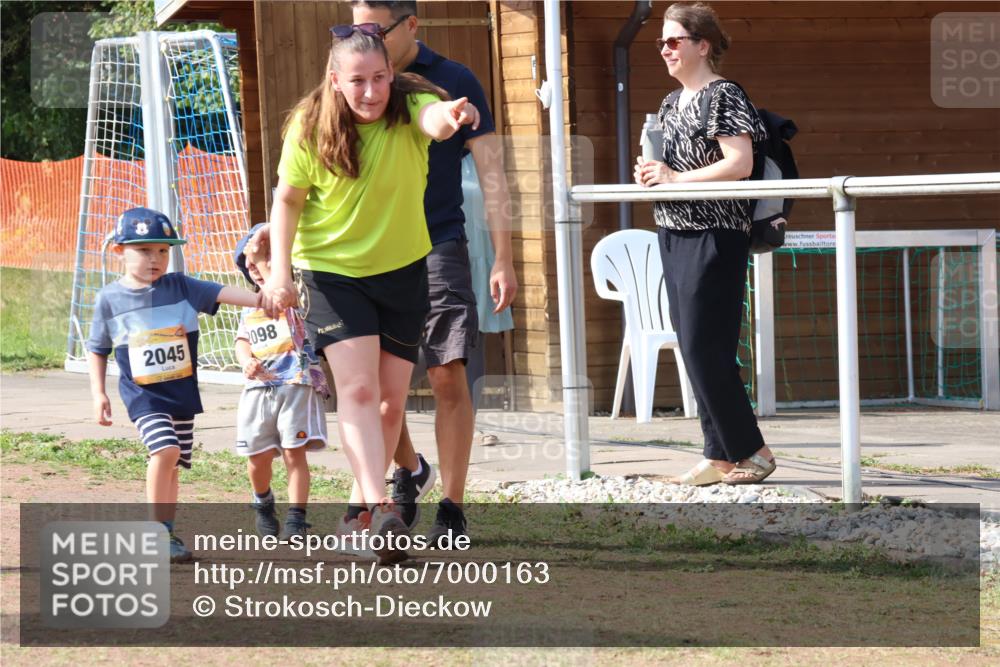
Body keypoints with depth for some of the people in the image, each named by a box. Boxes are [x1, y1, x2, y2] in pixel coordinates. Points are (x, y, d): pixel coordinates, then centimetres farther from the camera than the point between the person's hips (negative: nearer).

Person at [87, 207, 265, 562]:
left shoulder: (180, 287, 2)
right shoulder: (110, 298, -2)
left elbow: (222, 293, -9)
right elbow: (97, 349, 7)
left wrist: (263, 300, -23)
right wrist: (98, 392, 0)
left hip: (183, 392, 3)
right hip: (143, 395, -3)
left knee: (171, 463, 8)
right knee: (165, 451, -23)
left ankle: (166, 536, 20)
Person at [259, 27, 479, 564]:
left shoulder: (409, 108, -16)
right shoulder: (310, 129, -14)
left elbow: (432, 119, -41)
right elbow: (288, 200, -1)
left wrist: (448, 117, -65)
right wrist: (280, 271, -10)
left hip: (403, 271, 2)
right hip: (332, 271, -2)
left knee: (391, 398, 9)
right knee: (357, 388, -18)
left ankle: (360, 505, 27)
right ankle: (380, 508, -28)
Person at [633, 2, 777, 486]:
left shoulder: (723, 96, -10)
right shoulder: (671, 104, 16)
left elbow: (740, 164, -20)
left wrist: (676, 178, -19)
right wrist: (650, 174, 4)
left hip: (713, 236, -9)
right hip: (674, 234, 9)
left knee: (705, 349, -11)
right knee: (696, 350, 7)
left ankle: (751, 451, -3)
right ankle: (721, 457, 10)